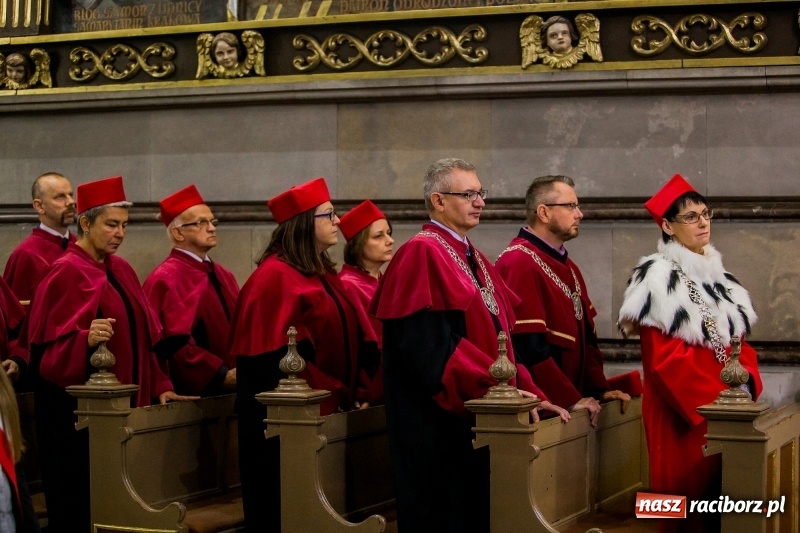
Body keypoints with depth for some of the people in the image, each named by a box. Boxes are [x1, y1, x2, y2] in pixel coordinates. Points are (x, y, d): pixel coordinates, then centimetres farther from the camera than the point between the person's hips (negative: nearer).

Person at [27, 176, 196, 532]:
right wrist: (87, 339, -34)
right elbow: (50, 345, -16)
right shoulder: (66, 273, -11)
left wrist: (158, 386, 9)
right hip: (79, 408, -8)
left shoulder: (120, 270, 12)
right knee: (81, 502, -4)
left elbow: (140, 336, 17)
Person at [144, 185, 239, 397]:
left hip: (232, 389, 7)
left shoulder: (223, 276, 15)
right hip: (194, 389, -7)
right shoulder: (166, 280, -10)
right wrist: (223, 375, -20)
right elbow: (176, 343, -18)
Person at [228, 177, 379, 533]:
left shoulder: (322, 273, 13)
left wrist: (350, 390, 1)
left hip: (324, 408, 9)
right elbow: (274, 355, -19)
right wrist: (329, 395, -19)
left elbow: (349, 337, 15)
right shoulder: (275, 276, -14)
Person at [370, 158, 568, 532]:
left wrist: (527, 392, 2)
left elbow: (498, 338, 16)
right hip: (439, 422, -9)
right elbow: (432, 346, -21)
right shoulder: (422, 254, -12)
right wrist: (500, 389, -23)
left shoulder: (473, 258, 16)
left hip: (477, 418, 9)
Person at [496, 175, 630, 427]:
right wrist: (571, 399, -19)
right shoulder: (519, 263, -16)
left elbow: (586, 334, 18)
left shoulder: (567, 266, 16)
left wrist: (600, 388, 6)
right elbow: (528, 345, -22)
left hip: (571, 405, 9)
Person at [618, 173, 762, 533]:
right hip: (684, 411, -7)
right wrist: (715, 397, -18)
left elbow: (738, 339, 16)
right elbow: (664, 357, -17)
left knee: (722, 497, 8)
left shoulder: (715, 274, 15)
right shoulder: (659, 278, -10)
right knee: (689, 494, -4)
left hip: (726, 408, 7)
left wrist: (746, 379, -4)